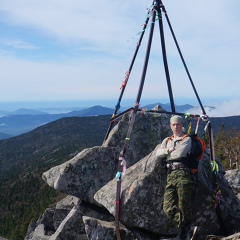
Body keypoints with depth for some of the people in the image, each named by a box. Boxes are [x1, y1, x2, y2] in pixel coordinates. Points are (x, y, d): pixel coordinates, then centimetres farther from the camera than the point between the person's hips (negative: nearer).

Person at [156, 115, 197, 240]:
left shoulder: (187, 139, 6)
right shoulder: (167, 140, 25)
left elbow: (179, 154, -8)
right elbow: (158, 153, 11)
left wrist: (166, 153, 9)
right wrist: (168, 150, -5)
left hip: (182, 173, -6)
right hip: (170, 175, 6)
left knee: (184, 206, -8)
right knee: (168, 207, -7)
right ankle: (188, 229, -8)